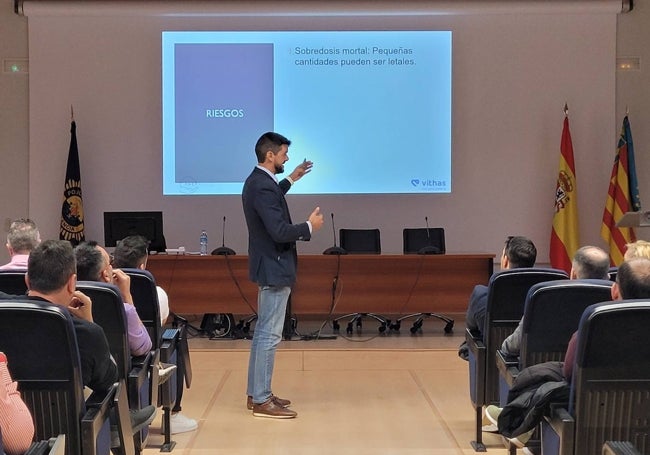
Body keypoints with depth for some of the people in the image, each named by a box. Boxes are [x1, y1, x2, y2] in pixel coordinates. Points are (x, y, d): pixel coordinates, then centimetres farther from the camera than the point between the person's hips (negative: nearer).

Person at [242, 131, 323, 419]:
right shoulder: (263, 187, -22)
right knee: (270, 335, -6)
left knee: (263, 332, 16)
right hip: (274, 268, -11)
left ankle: (256, 393, 23)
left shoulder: (257, 181, 10)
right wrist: (309, 226, -13)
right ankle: (262, 401, 0)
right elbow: (280, 232, -27)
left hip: (268, 266, 11)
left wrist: (291, 179, 34)